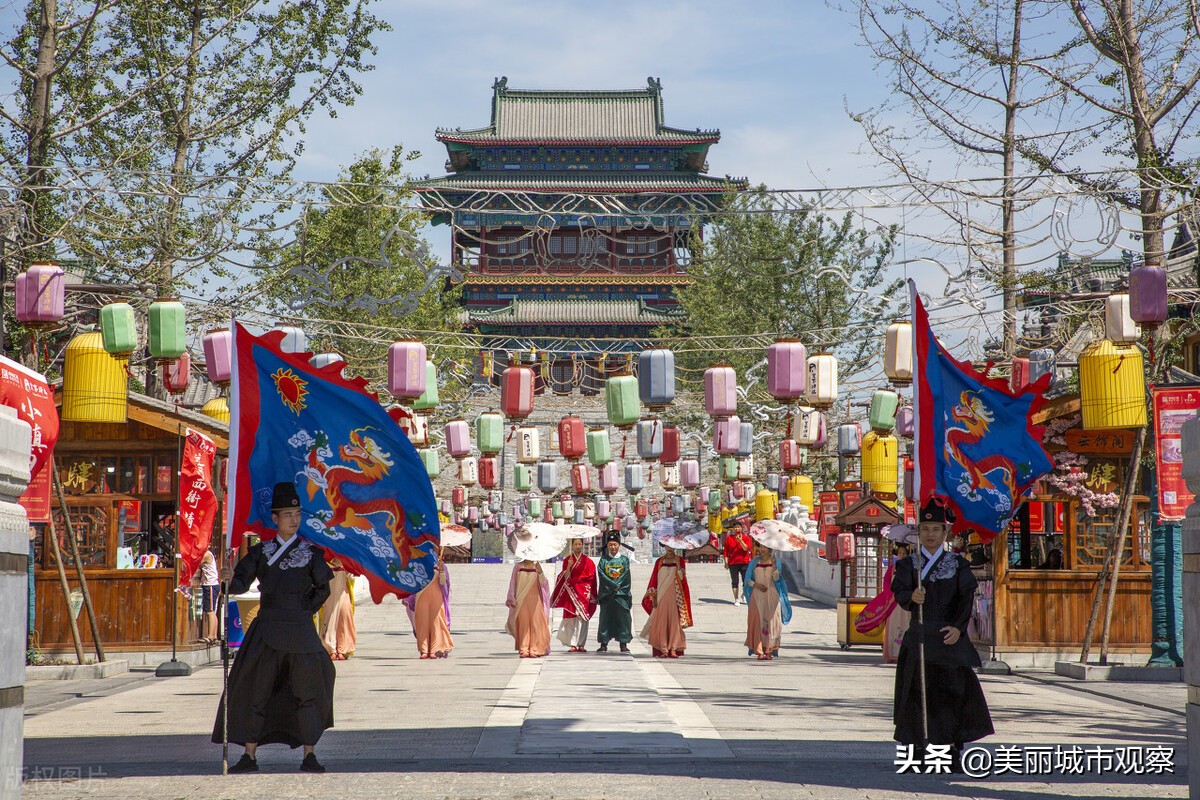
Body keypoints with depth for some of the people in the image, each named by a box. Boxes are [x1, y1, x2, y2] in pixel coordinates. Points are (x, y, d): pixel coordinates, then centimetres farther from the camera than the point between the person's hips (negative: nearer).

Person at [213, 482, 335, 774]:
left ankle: (309, 755, 4)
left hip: (300, 630, -1)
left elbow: (322, 589, 13)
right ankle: (249, 755, 5)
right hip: (266, 629, 1)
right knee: (254, 689, -1)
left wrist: (303, 613, 5)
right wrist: (230, 579, -23)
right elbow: (240, 584, -2)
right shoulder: (261, 551, 7)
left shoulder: (310, 552, 6)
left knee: (308, 689, -3)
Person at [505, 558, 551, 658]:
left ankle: (535, 650, -3)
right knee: (523, 624, -3)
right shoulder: (518, 566, 7)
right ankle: (524, 650, 0)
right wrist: (512, 599, 3)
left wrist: (540, 571, -12)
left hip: (535, 599, 1)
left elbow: (543, 583, 3)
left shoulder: (537, 566, 9)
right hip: (521, 600, -1)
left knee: (536, 623, -5)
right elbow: (513, 583, 9)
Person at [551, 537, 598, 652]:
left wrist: (589, 593, -3)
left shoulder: (587, 561, 8)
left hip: (583, 592, 0)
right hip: (571, 593, 0)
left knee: (582, 618, -5)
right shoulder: (567, 560, 8)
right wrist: (569, 566, -16)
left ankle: (580, 644, -4)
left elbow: (590, 578, 6)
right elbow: (566, 578, 0)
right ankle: (573, 644, -9)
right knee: (572, 618, -7)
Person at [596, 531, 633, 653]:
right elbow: (602, 574, -3)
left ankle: (624, 644, 0)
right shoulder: (603, 559, 9)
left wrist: (617, 586, -12)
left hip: (622, 594, 0)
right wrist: (614, 586, -12)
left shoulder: (624, 559, 10)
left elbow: (626, 575, 0)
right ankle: (604, 644, 3)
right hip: (606, 594, 0)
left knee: (623, 618, -4)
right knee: (605, 618, -1)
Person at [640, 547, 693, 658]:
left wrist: (678, 564, -17)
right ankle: (664, 650, -1)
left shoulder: (680, 560, 5)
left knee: (674, 622, -4)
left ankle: (673, 649, -2)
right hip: (661, 597, 1)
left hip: (675, 596, -1)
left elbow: (681, 577, -5)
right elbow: (654, 580, 8)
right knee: (661, 622, -3)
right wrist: (654, 597, 2)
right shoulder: (659, 562, 8)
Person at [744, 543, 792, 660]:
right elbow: (748, 579, 8)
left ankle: (769, 650, -1)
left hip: (771, 594, -1)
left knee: (771, 621, -5)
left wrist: (774, 565, -19)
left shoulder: (775, 560, 4)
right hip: (757, 595, 1)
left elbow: (776, 578, -7)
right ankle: (759, 651, -3)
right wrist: (756, 584, -9)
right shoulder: (755, 561, 7)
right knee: (758, 621, -5)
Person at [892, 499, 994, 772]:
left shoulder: (958, 564, 7)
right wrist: (911, 597, -32)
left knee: (954, 689, -5)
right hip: (919, 635, 0)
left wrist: (959, 627, -16)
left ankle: (954, 752, 0)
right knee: (917, 691, -1)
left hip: (949, 635, 0)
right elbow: (899, 591, -8)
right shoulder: (908, 564, 6)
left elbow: (967, 597, -1)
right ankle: (918, 750, 7)